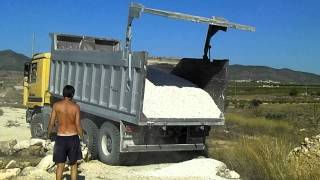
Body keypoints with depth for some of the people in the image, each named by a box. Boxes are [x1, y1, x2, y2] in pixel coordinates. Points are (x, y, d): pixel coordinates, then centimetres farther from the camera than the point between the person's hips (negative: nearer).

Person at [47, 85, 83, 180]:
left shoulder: (56, 105, -5)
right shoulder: (76, 107, -7)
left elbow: (51, 123, -2)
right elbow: (78, 125, -7)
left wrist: (48, 134, 14)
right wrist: (82, 136, 5)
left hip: (61, 137, 0)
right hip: (73, 137, 0)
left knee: (60, 165, 8)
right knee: (73, 164, 13)